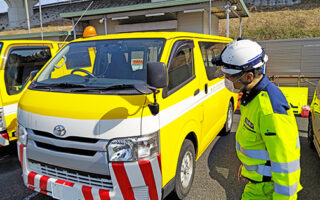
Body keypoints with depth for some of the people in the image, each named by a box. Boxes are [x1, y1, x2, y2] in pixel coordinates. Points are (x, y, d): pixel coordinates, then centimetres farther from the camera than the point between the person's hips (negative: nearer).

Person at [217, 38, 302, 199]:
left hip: (266, 186, -9)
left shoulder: (271, 108, -32)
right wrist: (245, 163, 21)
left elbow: (286, 161, -27)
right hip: (256, 175, 9)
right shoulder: (252, 94, 0)